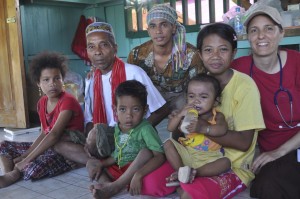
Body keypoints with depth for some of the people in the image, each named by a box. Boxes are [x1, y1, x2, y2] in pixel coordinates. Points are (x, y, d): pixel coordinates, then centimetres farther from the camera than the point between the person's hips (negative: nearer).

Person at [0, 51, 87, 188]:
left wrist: (27, 160, -25)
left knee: (33, 168, -35)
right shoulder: (42, 103, 6)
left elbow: (54, 135, -27)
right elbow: (43, 134, 8)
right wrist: (24, 155, -6)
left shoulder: (68, 101, -20)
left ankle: (15, 173, -4)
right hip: (47, 146, 8)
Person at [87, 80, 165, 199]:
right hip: (119, 170, 7)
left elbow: (160, 156, -27)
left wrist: (138, 174, -38)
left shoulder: (145, 129, -17)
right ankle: (107, 184, -26)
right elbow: (117, 155, 10)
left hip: (140, 170, -7)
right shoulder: (117, 128, 2)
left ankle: (116, 186, -30)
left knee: (146, 151, -31)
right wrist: (101, 164, -7)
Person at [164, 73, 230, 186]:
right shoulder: (186, 114, 4)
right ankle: (180, 171, -25)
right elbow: (170, 128, -1)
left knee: (225, 162, -27)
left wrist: (202, 128, -39)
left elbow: (222, 130, -25)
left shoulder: (217, 116, -2)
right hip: (186, 153, 2)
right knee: (168, 143, -14)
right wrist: (179, 115, -19)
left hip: (208, 158, -2)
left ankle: (193, 173, -32)